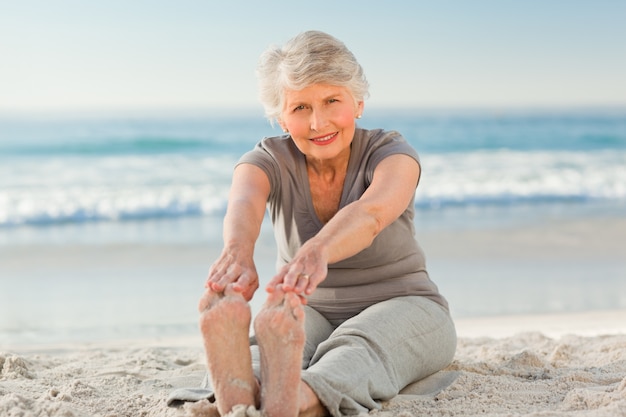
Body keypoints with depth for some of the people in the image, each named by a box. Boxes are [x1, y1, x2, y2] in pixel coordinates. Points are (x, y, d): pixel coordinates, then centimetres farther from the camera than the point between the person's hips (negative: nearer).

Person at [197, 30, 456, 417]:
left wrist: (316, 253, -62)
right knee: (276, 333, -35)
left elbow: (371, 213, -39)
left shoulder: (391, 152, -14)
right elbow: (244, 204, -32)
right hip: (312, 311, 2)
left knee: (356, 344, -38)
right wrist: (238, 252, -58)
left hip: (399, 306, -2)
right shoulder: (270, 160, -7)